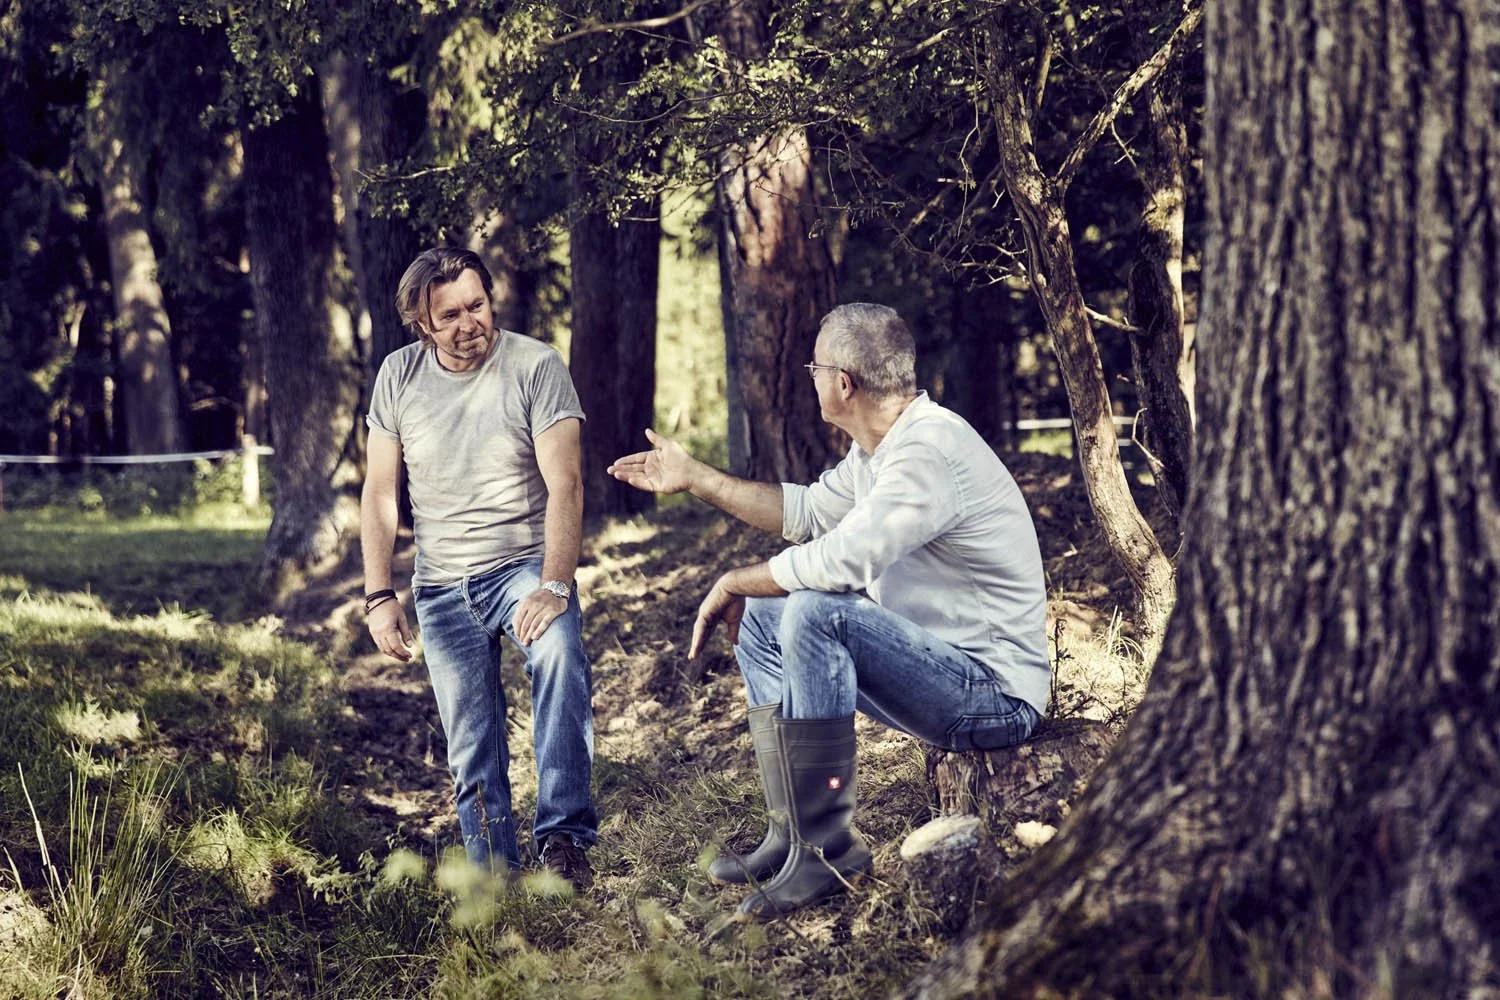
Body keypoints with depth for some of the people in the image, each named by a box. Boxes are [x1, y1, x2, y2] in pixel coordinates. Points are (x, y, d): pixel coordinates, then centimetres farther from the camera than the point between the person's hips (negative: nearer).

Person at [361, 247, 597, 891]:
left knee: (560, 654, -33)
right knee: (471, 752, 2)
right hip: (441, 584, 4)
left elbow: (564, 484, -15)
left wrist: (553, 586, -26)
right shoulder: (399, 376, 2)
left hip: (525, 565, -3)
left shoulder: (535, 367, -9)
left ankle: (565, 836, -29)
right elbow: (379, 493, 7)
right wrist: (379, 597, -1)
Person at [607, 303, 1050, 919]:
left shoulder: (929, 449, -23)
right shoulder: (880, 447, 9)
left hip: (996, 694, -11)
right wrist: (694, 478, 26)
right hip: (937, 663, 11)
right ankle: (790, 835, 9)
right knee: (761, 619, 14)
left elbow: (840, 561, -31)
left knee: (816, 612, -29)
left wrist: (735, 583, -14)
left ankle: (828, 847, -19)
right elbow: (807, 511, 25)